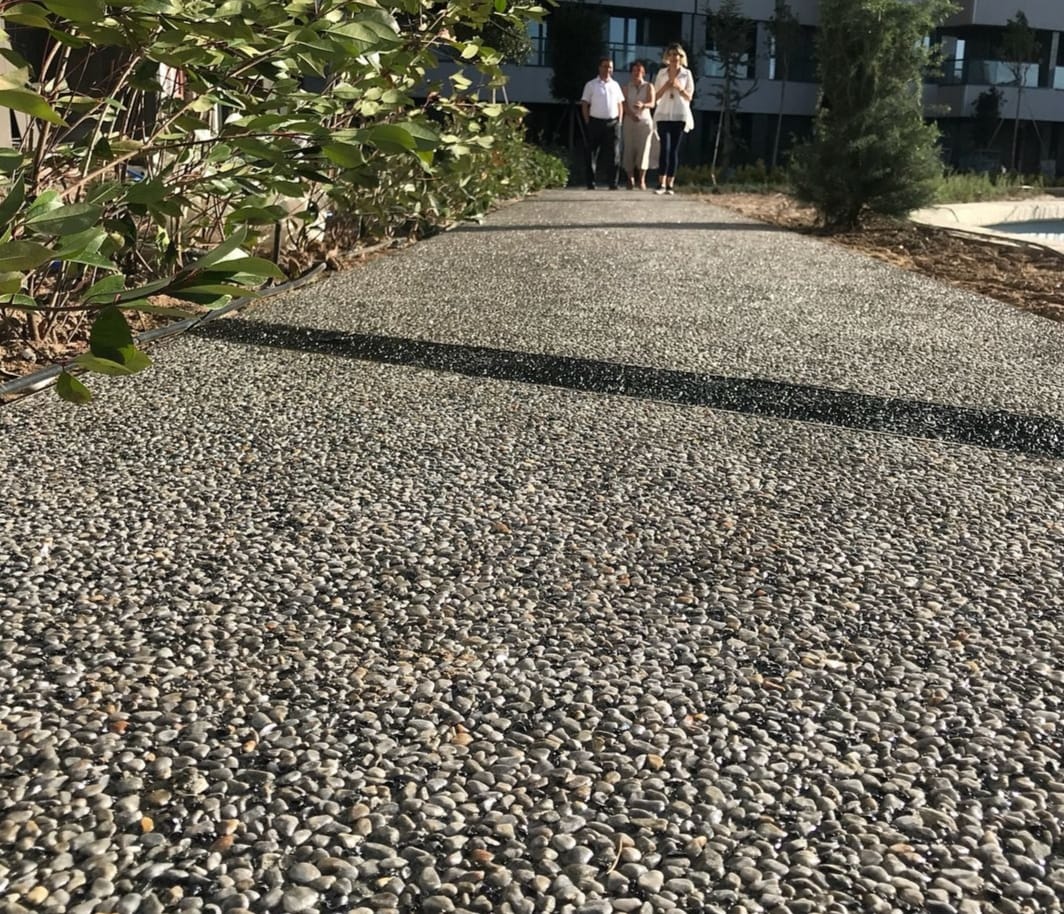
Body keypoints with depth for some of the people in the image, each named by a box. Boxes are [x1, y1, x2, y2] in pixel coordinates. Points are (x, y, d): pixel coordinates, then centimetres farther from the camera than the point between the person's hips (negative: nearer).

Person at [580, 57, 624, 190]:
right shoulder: (591, 85, 4)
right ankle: (591, 183, 3)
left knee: (613, 154, -1)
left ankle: (613, 183, 2)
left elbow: (620, 104, 17)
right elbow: (584, 104, 2)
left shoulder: (615, 85, 14)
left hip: (612, 123, 3)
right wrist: (588, 122, -5)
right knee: (592, 153, -1)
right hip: (596, 122, -2)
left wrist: (619, 121, 7)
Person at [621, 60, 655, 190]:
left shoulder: (649, 87, 4)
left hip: (645, 121, -1)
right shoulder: (627, 87, 9)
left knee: (643, 149, -8)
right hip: (630, 121, 1)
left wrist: (643, 105, -32)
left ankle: (642, 180, -10)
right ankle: (630, 179, -2)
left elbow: (652, 104, -9)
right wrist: (631, 114, -21)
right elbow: (624, 104, -2)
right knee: (629, 149, -4)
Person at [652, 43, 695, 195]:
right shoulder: (662, 72, 8)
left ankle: (670, 184, 2)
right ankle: (661, 183, -11)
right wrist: (665, 87, -10)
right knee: (665, 148, -11)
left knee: (674, 150, 0)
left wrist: (679, 88, -13)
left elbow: (689, 97, 4)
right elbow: (656, 96, 8)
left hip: (680, 116, 0)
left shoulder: (686, 74, 5)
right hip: (663, 115, 0)